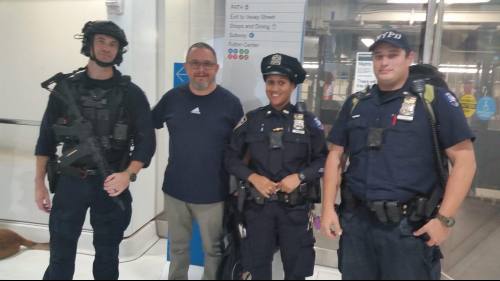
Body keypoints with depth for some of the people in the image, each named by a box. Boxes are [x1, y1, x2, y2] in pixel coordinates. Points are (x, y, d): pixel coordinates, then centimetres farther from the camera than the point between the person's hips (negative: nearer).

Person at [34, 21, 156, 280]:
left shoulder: (131, 93, -3)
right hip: (70, 182, 1)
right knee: (60, 255, 7)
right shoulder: (65, 87, 2)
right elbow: (47, 137, 6)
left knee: (107, 255, 14)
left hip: (112, 184, 0)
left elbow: (146, 140, -6)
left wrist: (128, 175, -21)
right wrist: (40, 182, 3)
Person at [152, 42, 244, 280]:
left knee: (213, 249, 15)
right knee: (177, 246, 22)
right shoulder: (172, 98, -2)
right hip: (175, 190, 3)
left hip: (212, 193, -2)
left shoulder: (230, 103, -8)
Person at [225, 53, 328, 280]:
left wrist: (299, 177, -14)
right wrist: (253, 177, -11)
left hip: (295, 208, -1)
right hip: (259, 206, 1)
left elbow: (323, 159, 1)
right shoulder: (252, 119, 2)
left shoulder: (308, 121, -1)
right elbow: (231, 157, 4)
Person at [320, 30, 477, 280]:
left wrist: (445, 218, -12)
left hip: (409, 226, -3)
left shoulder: (434, 99, -4)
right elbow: (335, 156, 9)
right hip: (355, 221, 4)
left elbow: (464, 160, -6)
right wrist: (328, 208, 3)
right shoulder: (356, 103, 8)